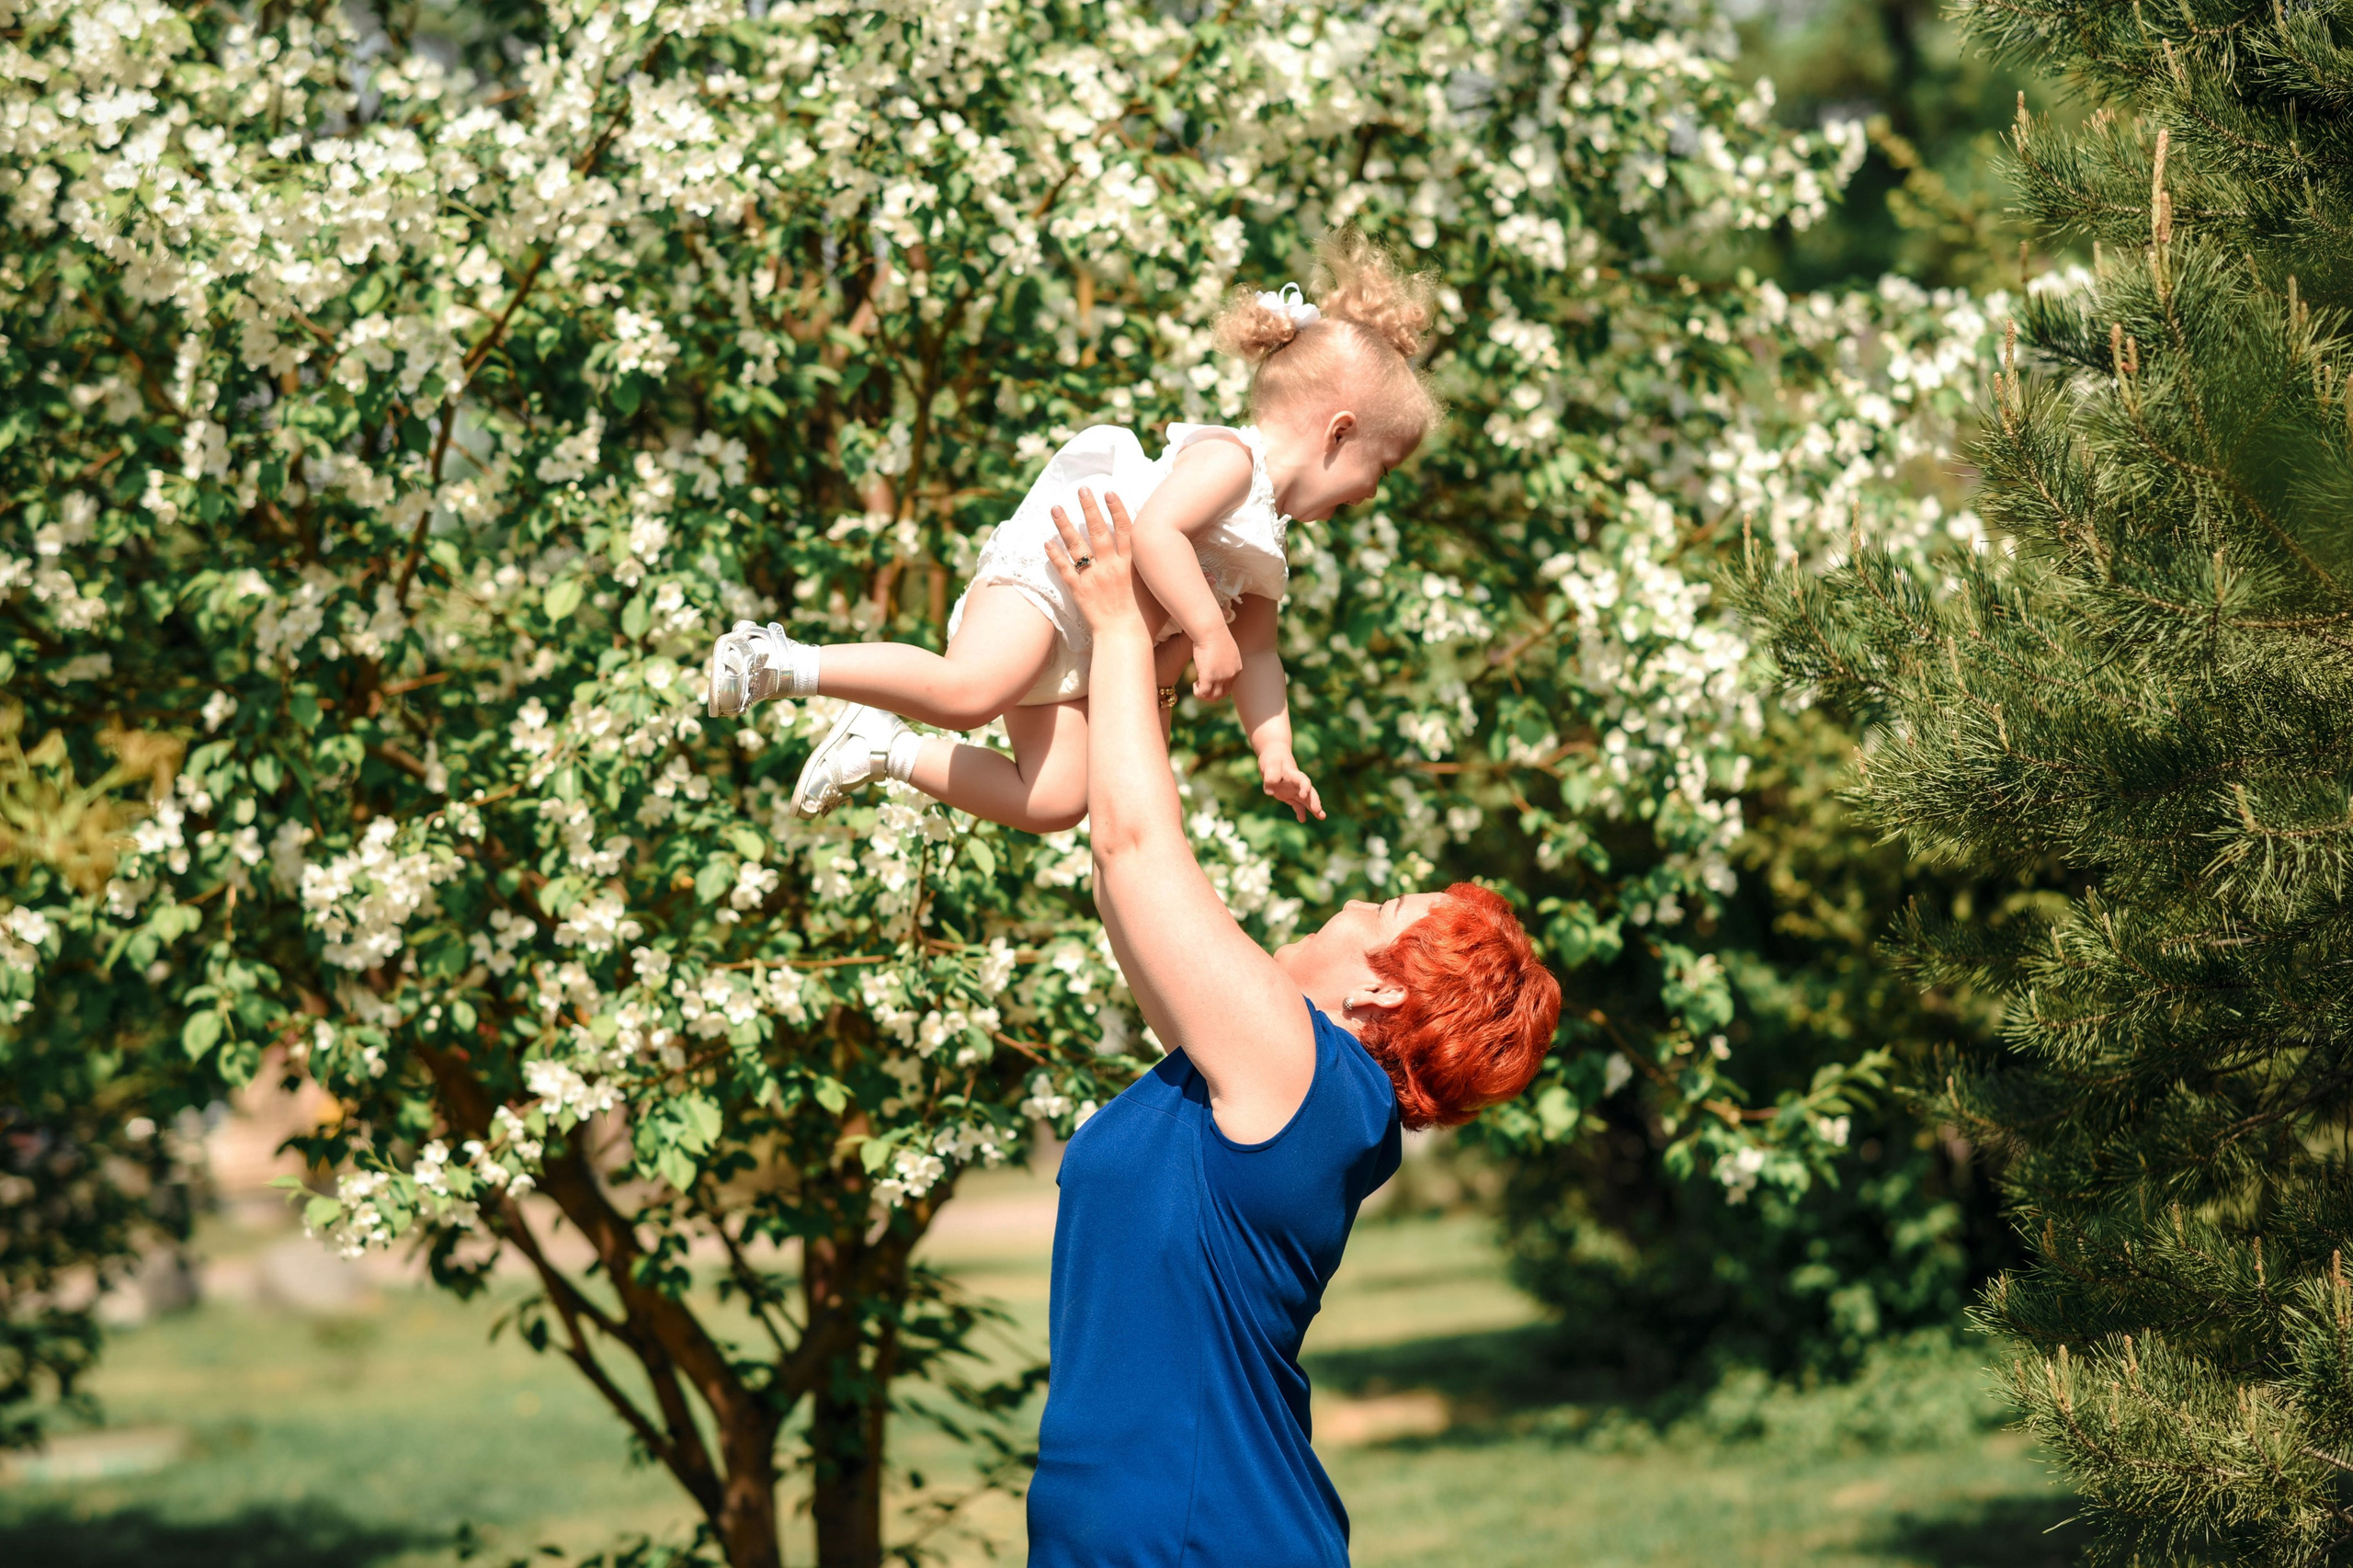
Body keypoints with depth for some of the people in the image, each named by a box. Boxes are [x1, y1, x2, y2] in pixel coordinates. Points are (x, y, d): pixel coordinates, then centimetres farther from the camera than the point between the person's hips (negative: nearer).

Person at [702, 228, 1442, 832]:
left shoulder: (1266, 544, 23)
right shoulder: (1228, 459, -7)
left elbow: (1254, 653, 27)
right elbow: (1155, 530, -23)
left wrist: (1275, 754, 18)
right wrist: (1208, 631, -23)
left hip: (1081, 659, 10)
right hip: (1042, 570, -10)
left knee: (1054, 803, -3)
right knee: (970, 693, -36)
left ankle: (885, 750, 5)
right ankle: (784, 662, -25)